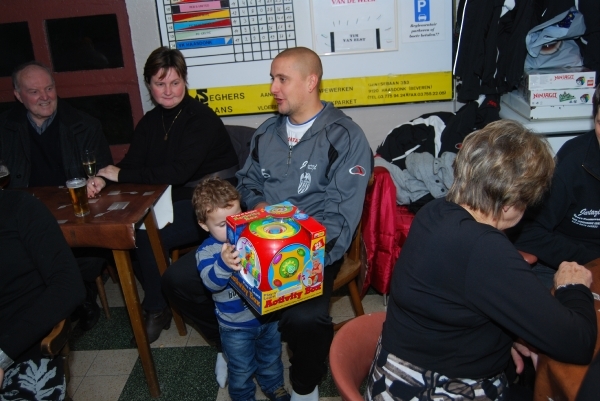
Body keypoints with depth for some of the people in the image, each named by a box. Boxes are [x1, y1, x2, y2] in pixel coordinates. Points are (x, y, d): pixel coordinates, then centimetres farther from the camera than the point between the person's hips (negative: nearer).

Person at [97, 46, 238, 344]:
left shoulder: (202, 118, -14)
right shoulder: (150, 122, 10)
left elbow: (178, 172, -24)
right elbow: (130, 165, 3)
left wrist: (122, 175, -20)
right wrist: (103, 180, -19)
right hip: (173, 202, 7)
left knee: (147, 238, -23)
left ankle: (157, 309, 2)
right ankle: (157, 297, 7)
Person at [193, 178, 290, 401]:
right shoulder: (207, 251, -19)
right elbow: (211, 282, -34)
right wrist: (224, 264, -55)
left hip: (268, 315, 3)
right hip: (236, 326, -3)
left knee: (271, 358, 27)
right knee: (242, 370, 17)